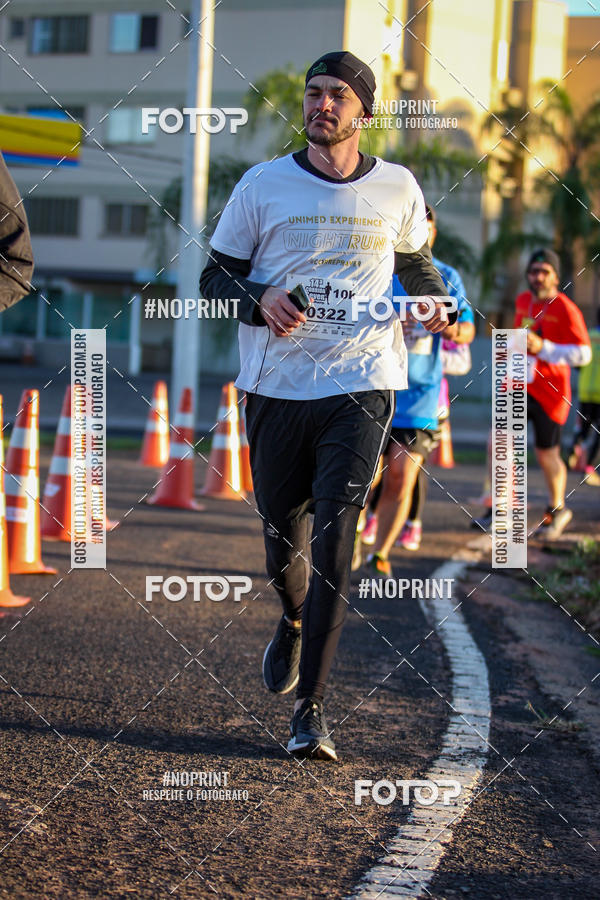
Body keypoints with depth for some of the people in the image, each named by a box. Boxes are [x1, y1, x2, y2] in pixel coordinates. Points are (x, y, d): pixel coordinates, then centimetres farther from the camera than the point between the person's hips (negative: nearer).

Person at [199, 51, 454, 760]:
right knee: (282, 541, 9)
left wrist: (436, 303, 6)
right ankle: (293, 623, 45)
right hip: (276, 386, 1)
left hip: (361, 387, -1)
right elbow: (216, 277, 6)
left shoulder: (397, 189, 6)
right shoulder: (263, 185, 2)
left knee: (333, 544, -12)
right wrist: (261, 300, -14)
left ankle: (310, 709, -9)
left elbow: (414, 260, 26)